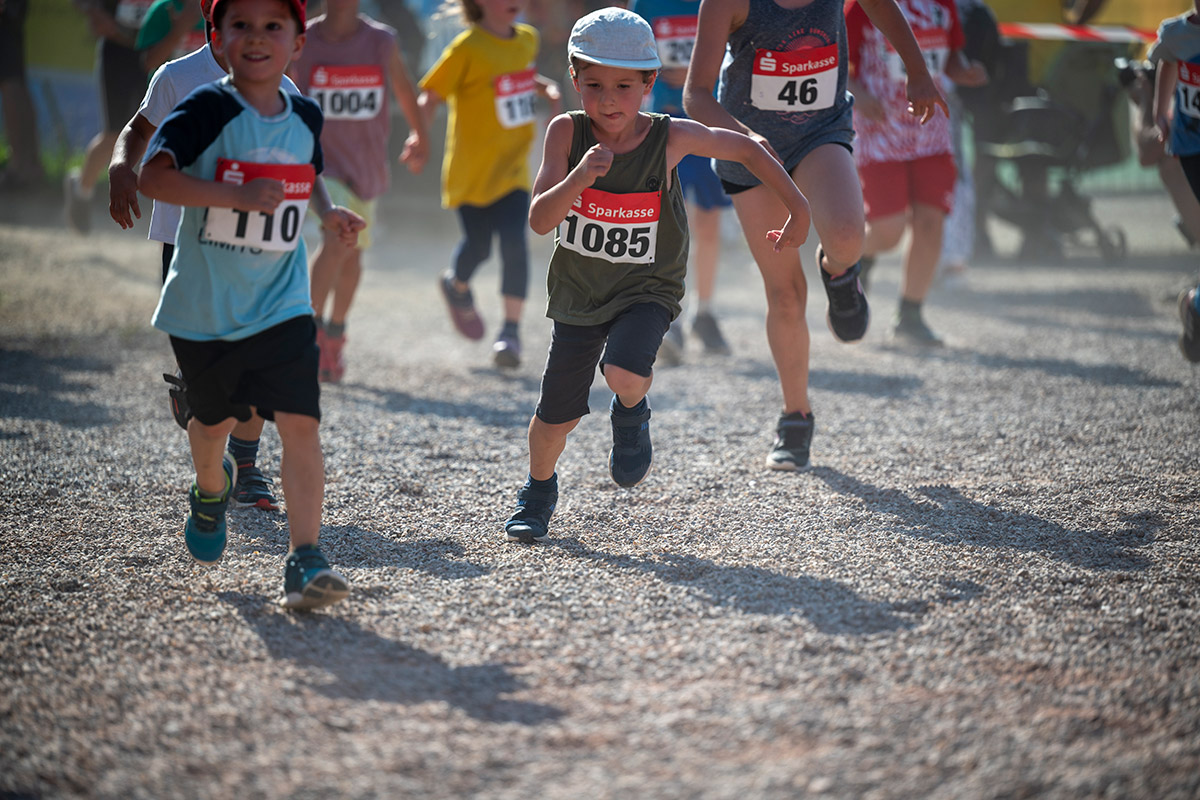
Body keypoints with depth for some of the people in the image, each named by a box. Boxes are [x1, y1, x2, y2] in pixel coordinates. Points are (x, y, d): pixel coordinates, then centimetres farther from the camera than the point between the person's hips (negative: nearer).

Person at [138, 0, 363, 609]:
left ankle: (305, 559, -14)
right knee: (215, 419, 18)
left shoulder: (304, 117, 2)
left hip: (281, 305, 2)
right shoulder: (208, 109, -13)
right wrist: (237, 196, -31)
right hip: (203, 306, -2)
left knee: (300, 423, -13)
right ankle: (211, 492, 51)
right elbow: (152, 176, -24)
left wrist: (328, 211, 3)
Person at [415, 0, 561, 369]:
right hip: (471, 169, -3)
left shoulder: (527, 39, 5)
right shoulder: (467, 48, -13)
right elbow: (430, 96, -13)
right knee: (478, 246, 1)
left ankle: (511, 329, -2)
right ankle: (458, 285, 37)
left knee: (515, 242, -12)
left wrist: (546, 87, 6)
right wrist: (418, 135, -29)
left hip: (513, 168, 4)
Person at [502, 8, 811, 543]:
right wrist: (578, 178, -40)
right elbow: (539, 221, -23)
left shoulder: (670, 137, -17)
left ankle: (631, 414, 9)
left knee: (624, 375, -29)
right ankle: (539, 490, 39)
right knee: (557, 415, 7)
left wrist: (798, 211, -2)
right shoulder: (567, 133, -17)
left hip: (647, 288, -1)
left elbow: (746, 148, -2)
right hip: (579, 292, 2)